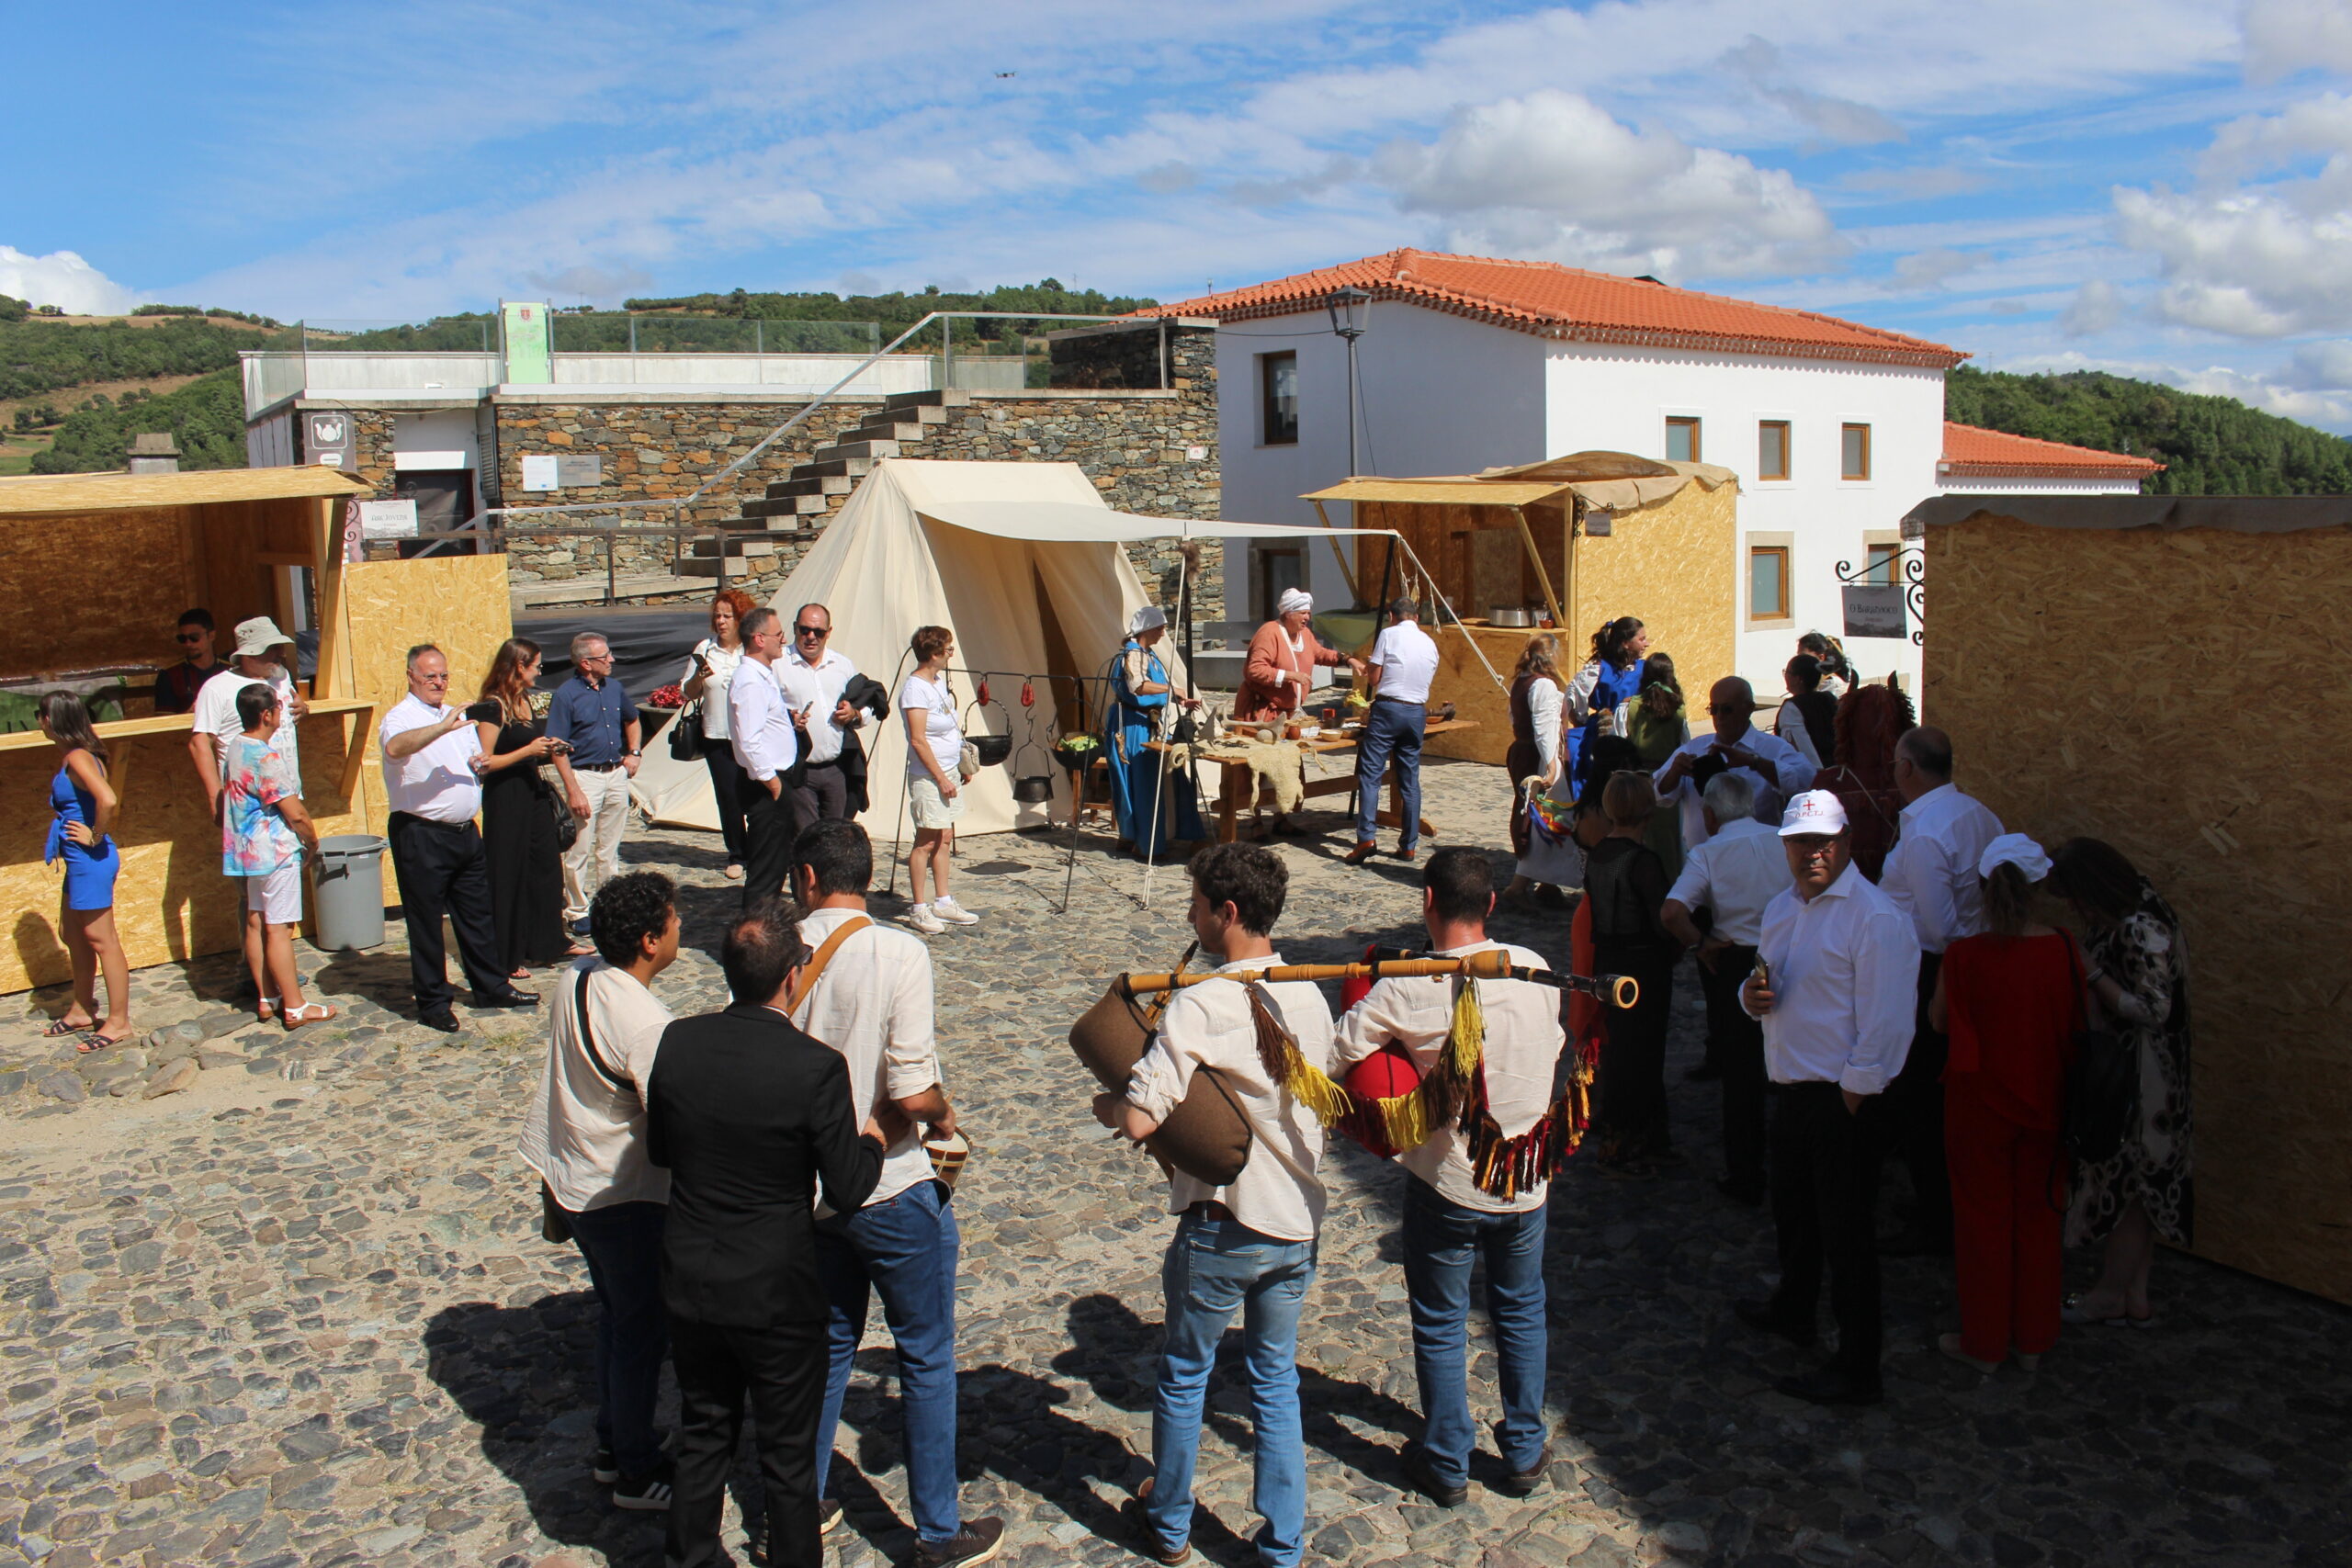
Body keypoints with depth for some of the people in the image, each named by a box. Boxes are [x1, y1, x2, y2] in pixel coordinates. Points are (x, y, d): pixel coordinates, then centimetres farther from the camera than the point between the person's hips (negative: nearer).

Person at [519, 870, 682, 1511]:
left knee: (617, 1314, 23)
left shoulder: (576, 978, -3)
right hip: (623, 1195, -9)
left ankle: (614, 1445, 37)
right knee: (643, 1330, 8)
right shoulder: (646, 1024, -30)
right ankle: (637, 1473, 23)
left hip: (568, 1175, 9)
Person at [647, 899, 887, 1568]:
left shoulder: (677, 1042, -10)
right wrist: (872, 1140, 3)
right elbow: (846, 1189, -16)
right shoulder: (816, 1068, -24)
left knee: (702, 1435, 24)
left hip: (689, 1284, 5)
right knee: (788, 1451, 15)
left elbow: (659, 1150, 3)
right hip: (776, 1293, -4)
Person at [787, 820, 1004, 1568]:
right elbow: (913, 1094, -24)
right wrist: (945, 1117, -2)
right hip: (891, 1191, -4)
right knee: (926, 1359, 12)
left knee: (828, 1345, 23)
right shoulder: (898, 952, -19)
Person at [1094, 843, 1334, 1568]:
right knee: (1276, 1380, 19)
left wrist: (1106, 1106, -8)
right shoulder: (1309, 996, 0)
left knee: (1183, 1376, 17)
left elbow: (1140, 1118, -29)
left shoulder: (1200, 1003, -22)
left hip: (1221, 1228, -5)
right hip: (1298, 1222, 5)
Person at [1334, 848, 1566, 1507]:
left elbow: (1334, 1054, -17)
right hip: (1527, 1181, 3)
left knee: (1439, 1325, 16)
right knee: (1521, 1314, 23)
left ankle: (1447, 1466, 29)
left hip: (1446, 1185, -3)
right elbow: (1552, 1053, 4)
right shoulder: (1536, 971, -9)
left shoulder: (1405, 990, -21)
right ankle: (1524, 1452, 35)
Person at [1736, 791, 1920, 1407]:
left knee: (1844, 1234, -1)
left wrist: (1852, 1096, -17)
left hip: (1842, 1100, -9)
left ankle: (1857, 1371, 9)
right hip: (1791, 1090, 9)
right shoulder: (1781, 909, 11)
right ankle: (1793, 1310, 47)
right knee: (1793, 1214, 25)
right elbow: (1766, 985, 22)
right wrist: (1752, 996, -2)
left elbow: (1884, 1023, -19)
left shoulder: (1875, 917, -17)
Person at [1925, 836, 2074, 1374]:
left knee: (1983, 1218, 12)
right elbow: (2078, 1026, 0)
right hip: (2043, 1103, 2)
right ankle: (2032, 1339, 30)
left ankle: (1983, 1343, 23)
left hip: (1979, 1103, -2)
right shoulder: (2063, 951, -13)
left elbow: (1939, 1021, -5)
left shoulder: (1963, 955, -19)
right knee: (2038, 1218, 17)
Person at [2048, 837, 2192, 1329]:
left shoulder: (2140, 930, -24)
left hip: (2140, 1078, -10)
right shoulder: (2134, 916, 6)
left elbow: (2154, 1008, -24)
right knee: (2140, 1183, 14)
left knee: (2123, 1181, 3)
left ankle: (2112, 1294, 17)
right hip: (2125, 1071, 10)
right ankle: (2134, 1296, 23)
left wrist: (2092, 975, -20)